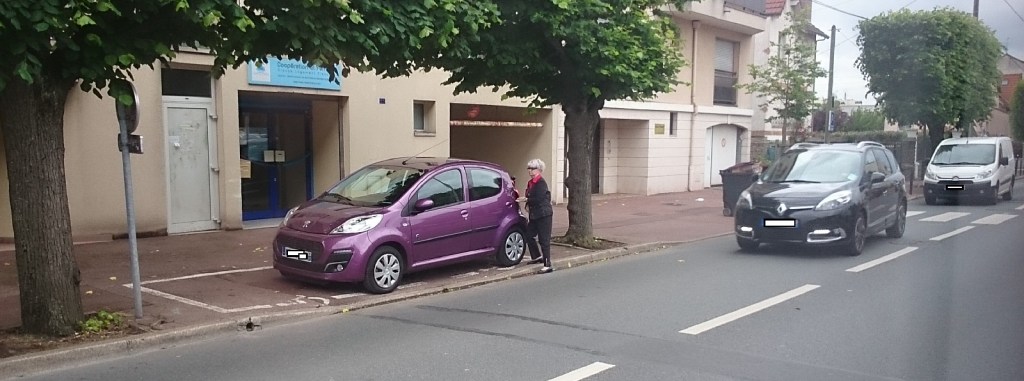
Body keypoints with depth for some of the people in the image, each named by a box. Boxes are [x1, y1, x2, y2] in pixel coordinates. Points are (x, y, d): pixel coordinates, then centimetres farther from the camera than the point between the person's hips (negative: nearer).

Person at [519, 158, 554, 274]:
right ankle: (537, 257, 35)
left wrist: (526, 199, -14)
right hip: (534, 215, 10)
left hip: (544, 215, -9)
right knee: (529, 235, 16)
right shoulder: (531, 183, 13)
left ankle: (548, 265, -4)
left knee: (544, 240, -8)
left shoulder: (541, 183, -15)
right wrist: (528, 205, 5)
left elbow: (538, 199, -22)